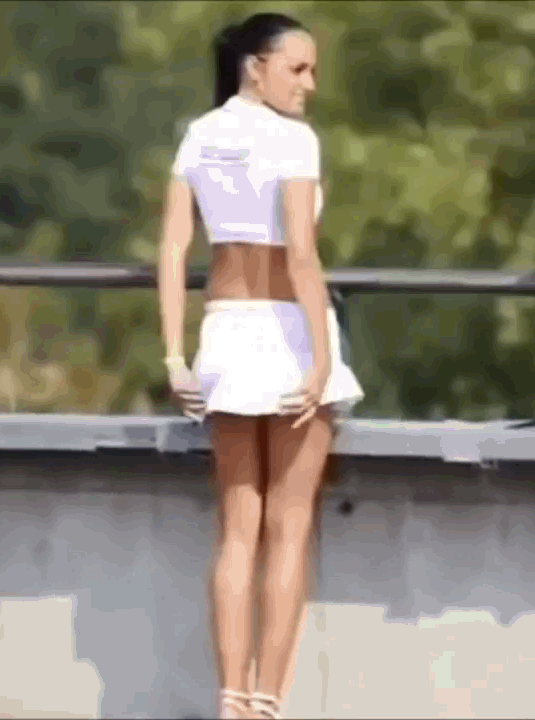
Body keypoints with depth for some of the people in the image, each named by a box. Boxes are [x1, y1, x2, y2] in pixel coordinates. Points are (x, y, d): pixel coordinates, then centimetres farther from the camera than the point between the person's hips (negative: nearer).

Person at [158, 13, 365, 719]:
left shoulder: (200, 136, 7)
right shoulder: (290, 138, -13)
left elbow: (173, 247, 3)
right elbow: (301, 255, -21)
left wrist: (176, 356, 3)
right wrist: (321, 361, -20)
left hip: (226, 330, 6)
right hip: (289, 329, -6)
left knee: (238, 528, 8)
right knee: (289, 528, 0)